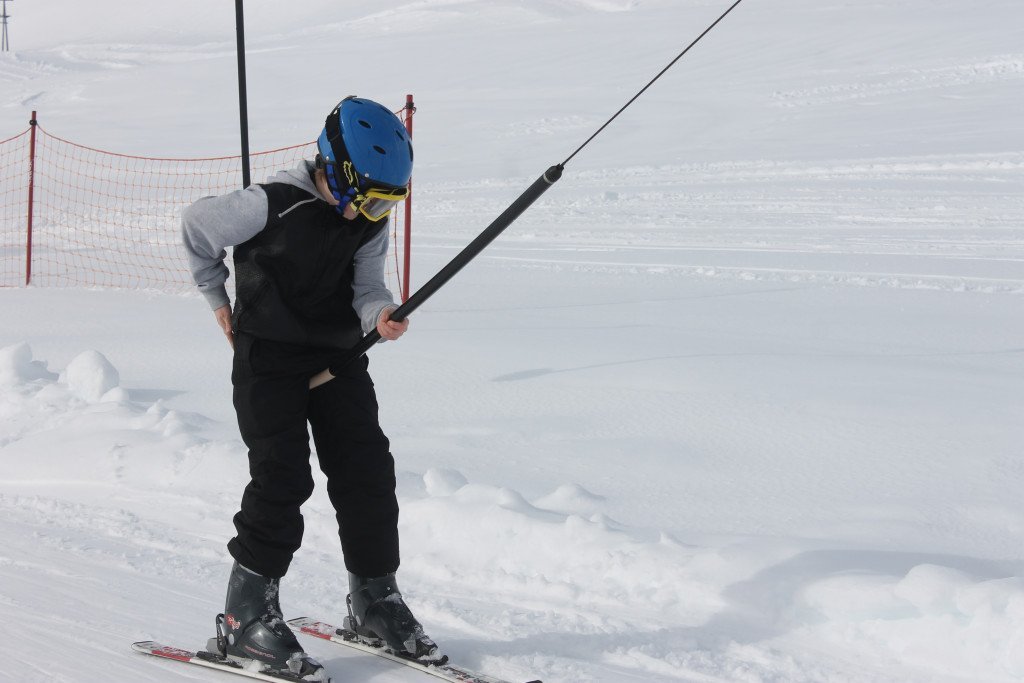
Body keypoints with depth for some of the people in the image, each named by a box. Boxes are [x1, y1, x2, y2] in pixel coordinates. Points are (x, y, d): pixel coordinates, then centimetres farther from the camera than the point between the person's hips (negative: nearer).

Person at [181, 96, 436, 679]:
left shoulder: (370, 219, -4)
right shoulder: (271, 205, -21)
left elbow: (367, 284, -4)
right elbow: (197, 225, -6)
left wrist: (381, 313, -28)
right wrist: (218, 298, 4)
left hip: (338, 356, 6)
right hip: (268, 355, -6)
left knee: (368, 470, 2)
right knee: (283, 477, -12)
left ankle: (374, 600, 17)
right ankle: (247, 617, -2)